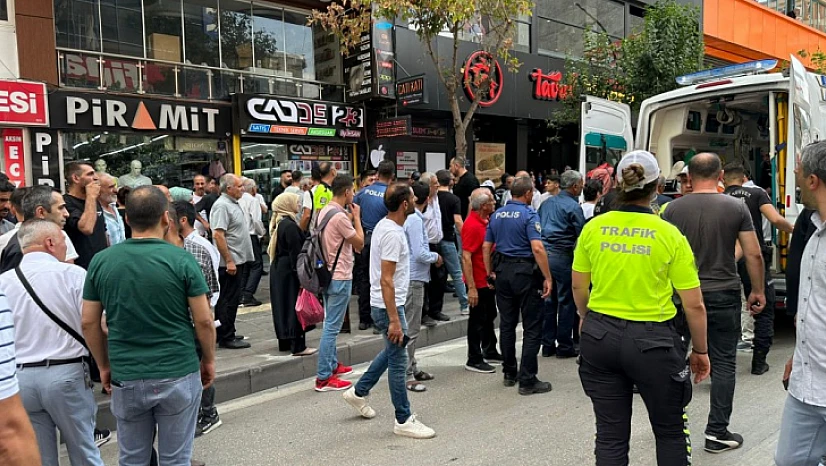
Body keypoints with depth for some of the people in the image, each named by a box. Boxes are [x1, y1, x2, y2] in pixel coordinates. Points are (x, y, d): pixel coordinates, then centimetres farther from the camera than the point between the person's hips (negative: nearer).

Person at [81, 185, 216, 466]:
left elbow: (89, 323, 3)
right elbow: (204, 321, -9)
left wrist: (104, 366, 15)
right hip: (178, 375, -3)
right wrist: (209, 360, 6)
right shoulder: (181, 260, -11)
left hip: (126, 378, 3)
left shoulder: (101, 261, -2)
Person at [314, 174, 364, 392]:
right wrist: (356, 218, -2)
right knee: (332, 327, -6)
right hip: (340, 277, -10)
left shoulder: (324, 211, 9)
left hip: (328, 274, 10)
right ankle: (324, 378, -2)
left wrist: (350, 219, 8)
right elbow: (360, 243, -12)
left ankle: (332, 364, 32)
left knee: (331, 324, 20)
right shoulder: (340, 216, -20)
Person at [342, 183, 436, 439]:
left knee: (392, 352, 25)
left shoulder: (384, 226, 9)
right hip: (389, 306, -10)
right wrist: (394, 320, -26)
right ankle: (404, 420, 11)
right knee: (398, 361, -1)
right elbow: (386, 280, -26)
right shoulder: (393, 234, -23)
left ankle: (359, 392, 36)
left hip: (384, 304, 10)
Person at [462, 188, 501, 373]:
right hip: (478, 281, -10)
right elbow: (466, 257, -26)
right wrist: (471, 288, -28)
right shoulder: (472, 225, -23)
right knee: (478, 320, 1)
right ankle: (474, 360, 12)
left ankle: (489, 352, 36)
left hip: (489, 279, 10)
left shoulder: (486, 221, 7)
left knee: (489, 316, 21)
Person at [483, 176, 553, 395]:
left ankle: (509, 373, 24)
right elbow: (537, 248, -22)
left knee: (507, 324, 14)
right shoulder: (529, 214, -12)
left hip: (503, 271, 7)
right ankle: (527, 380, 2)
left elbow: (486, 247, 11)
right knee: (532, 327, 1)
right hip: (525, 272, -6)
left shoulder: (497, 215, 8)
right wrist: (547, 278, -18)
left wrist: (490, 273, 19)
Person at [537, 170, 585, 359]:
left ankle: (547, 345, 17)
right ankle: (564, 346, 8)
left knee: (548, 300, 12)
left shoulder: (547, 203, 13)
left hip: (544, 254, 7)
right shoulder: (573, 207, -9)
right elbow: (582, 235, -11)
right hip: (562, 256, -7)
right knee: (566, 301, 2)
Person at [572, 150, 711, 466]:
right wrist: (700, 350, 8)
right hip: (652, 340, -2)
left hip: (599, 335, 3)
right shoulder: (669, 234, -9)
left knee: (610, 434, 14)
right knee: (671, 431, 20)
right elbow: (694, 305, -7)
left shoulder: (593, 227, -2)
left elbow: (579, 287, 8)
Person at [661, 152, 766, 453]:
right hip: (723, 295, -1)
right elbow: (754, 255, -5)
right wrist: (758, 291, 7)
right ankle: (717, 432, 9)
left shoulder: (673, 208, -4)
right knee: (723, 363, 7)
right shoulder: (736, 207, -5)